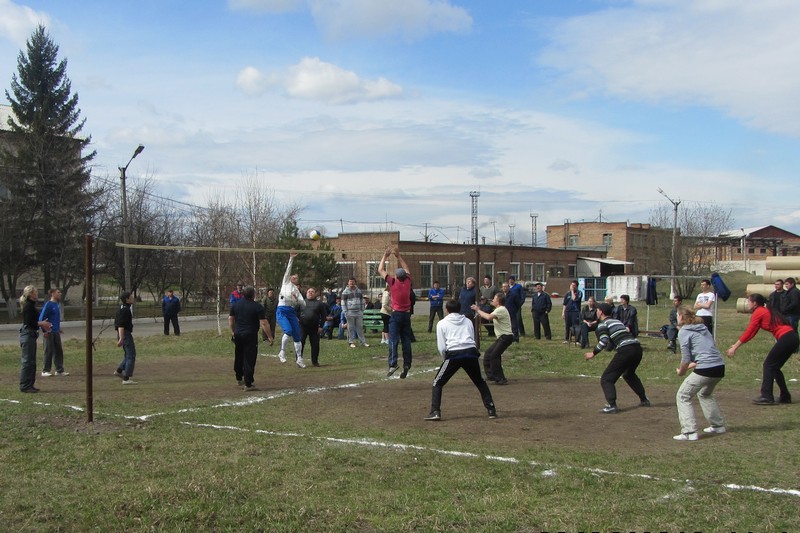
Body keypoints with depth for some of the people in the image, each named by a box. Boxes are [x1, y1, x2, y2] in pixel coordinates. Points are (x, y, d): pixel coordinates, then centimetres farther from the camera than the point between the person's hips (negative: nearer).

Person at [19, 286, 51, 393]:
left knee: (31, 361, 14)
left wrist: (42, 324, 12)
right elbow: (28, 322, -21)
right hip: (28, 335, -11)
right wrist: (41, 323, -11)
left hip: (30, 335, 11)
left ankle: (29, 385, 19)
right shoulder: (28, 306, -15)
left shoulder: (31, 305, 15)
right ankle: (25, 386, -2)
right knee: (27, 361, -6)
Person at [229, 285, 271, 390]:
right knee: (249, 359, -3)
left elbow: (230, 319, 14)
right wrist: (270, 336, -9)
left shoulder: (235, 305, 6)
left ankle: (239, 379, 37)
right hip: (250, 336, -6)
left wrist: (233, 332, 25)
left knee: (238, 358, 21)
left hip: (237, 334, 6)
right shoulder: (257, 307, -12)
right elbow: (264, 323, -15)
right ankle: (248, 384, -4)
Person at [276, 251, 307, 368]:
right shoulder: (286, 282, 16)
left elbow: (303, 305, 11)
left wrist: (297, 299, -6)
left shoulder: (297, 290, 22)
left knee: (297, 336, 2)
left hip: (292, 312, 4)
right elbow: (288, 269, 6)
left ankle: (299, 358, 11)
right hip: (281, 311, -4)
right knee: (288, 330, -24)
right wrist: (291, 259, 0)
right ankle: (282, 352, -7)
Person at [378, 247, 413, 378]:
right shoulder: (408, 281, 1)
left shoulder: (393, 282, -8)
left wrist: (385, 256, 11)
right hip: (407, 314, 4)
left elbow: (380, 270, 1)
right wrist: (398, 256, 26)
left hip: (396, 314, -4)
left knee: (393, 340, -9)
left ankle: (393, 364, -20)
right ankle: (406, 364, 3)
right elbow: (406, 269, 22)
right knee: (406, 340, 7)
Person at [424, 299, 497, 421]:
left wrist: (445, 360, 21)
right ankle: (491, 410, 16)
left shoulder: (442, 323, 14)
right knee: (480, 382, 22)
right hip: (471, 352, 3)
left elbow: (441, 347, 5)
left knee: (438, 383, 10)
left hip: (454, 354, -3)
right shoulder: (468, 321, 23)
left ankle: (435, 412, -4)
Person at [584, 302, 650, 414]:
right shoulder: (617, 321, 26)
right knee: (629, 374, 34)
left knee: (606, 379, -1)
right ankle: (644, 400, 37)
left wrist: (593, 353, -5)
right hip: (637, 348, 8)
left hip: (625, 350, -8)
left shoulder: (602, 324, 3)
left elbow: (604, 341, -13)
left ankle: (611, 405, -15)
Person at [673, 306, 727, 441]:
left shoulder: (683, 332, -4)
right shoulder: (702, 328, 19)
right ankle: (718, 425, 37)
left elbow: (686, 358, -8)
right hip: (720, 368, 8)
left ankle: (689, 432, -8)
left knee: (683, 396, 1)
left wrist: (681, 372, 8)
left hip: (705, 369, -8)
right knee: (705, 394, 33)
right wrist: (691, 366, 23)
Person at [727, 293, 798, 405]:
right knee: (774, 367, 15)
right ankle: (785, 397, 20)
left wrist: (735, 347, -3)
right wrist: (736, 344, 21)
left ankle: (767, 397, -7)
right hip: (793, 338, 9)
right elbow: (752, 333, 21)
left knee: (768, 365, -4)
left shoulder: (758, 313, -6)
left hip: (786, 338, -9)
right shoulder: (766, 311, 21)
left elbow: (748, 333, -8)